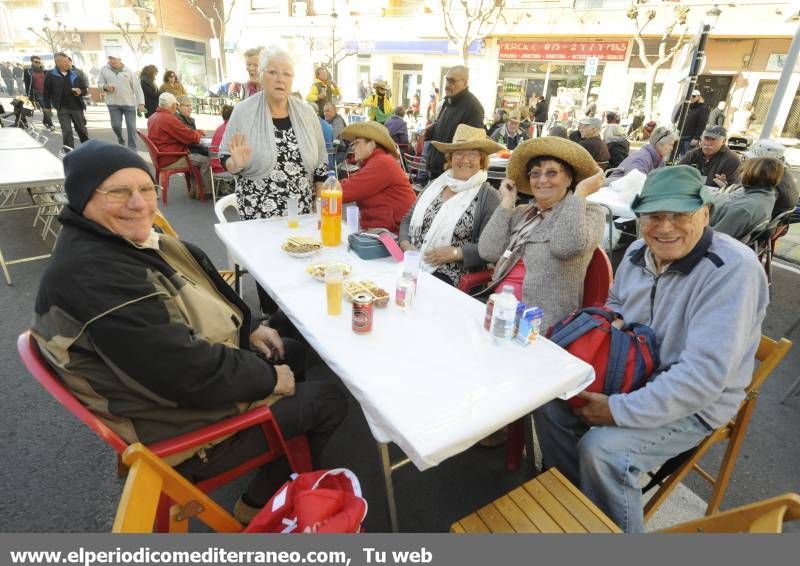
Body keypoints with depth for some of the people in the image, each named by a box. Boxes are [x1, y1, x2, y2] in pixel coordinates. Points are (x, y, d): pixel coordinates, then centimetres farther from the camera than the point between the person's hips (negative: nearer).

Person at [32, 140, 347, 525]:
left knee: (305, 355, 19)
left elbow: (204, 287, 13)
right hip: (186, 424, -9)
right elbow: (189, 374, -33)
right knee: (328, 397, 1)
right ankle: (261, 506, 22)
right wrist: (269, 378, -19)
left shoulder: (129, 239, 0)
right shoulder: (92, 276, -32)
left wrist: (248, 328, 2)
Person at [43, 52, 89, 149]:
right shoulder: (51, 75, -1)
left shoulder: (75, 74, 7)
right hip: (62, 109, -2)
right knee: (67, 132, -4)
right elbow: (46, 92, 4)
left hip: (77, 107, 2)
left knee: (82, 130, 13)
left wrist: (81, 92, -10)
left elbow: (85, 89, 13)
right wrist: (47, 106, 4)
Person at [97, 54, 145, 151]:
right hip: (113, 104, 1)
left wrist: (141, 103, -8)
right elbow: (99, 83, 12)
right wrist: (105, 86, -12)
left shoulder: (129, 71, 1)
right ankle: (120, 139, 26)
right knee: (116, 125, -4)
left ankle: (132, 149, 6)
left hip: (129, 103, -1)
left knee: (131, 127, -2)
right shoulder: (104, 70, 6)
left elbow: (137, 87, 0)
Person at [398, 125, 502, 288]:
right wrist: (405, 244, 0)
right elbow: (408, 219, 19)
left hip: (450, 279, -4)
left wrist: (456, 253, -17)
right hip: (411, 267, 5)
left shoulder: (488, 196, -1)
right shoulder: (436, 184, 15)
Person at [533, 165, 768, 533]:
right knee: (549, 402, 0)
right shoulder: (638, 253, -2)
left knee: (602, 449, -26)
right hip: (630, 377, 7)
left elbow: (705, 375, -31)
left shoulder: (732, 268, -25)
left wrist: (620, 411, -29)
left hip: (694, 403, -7)